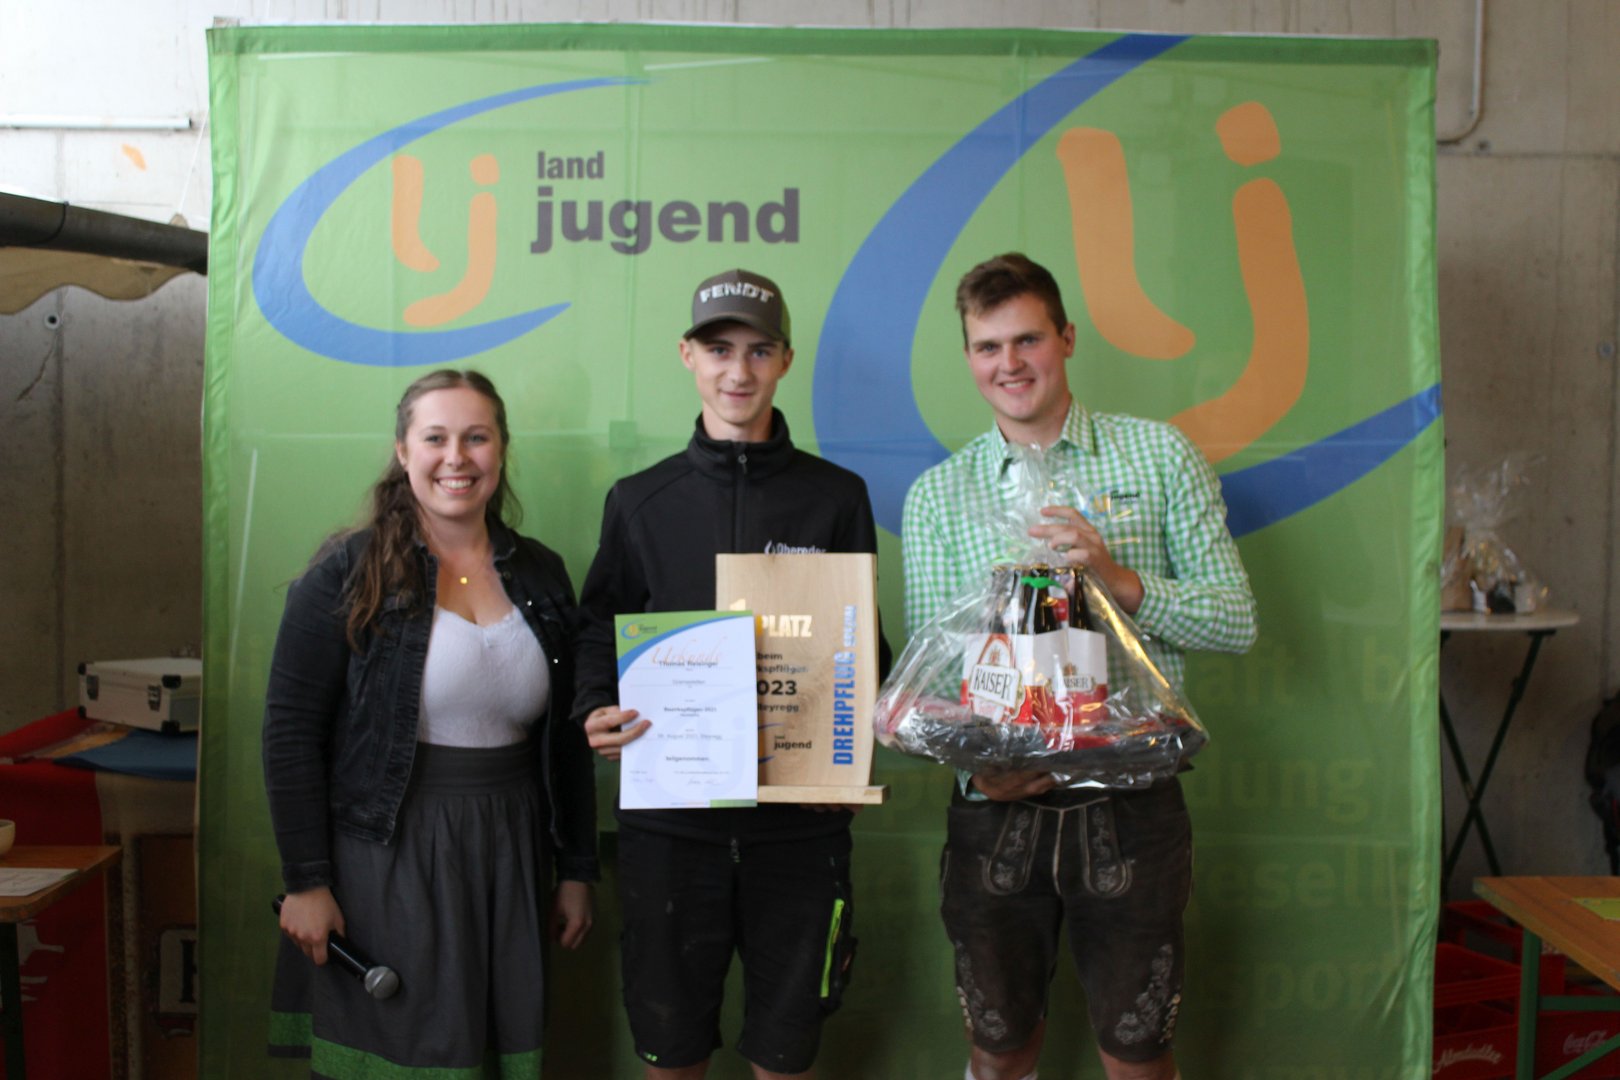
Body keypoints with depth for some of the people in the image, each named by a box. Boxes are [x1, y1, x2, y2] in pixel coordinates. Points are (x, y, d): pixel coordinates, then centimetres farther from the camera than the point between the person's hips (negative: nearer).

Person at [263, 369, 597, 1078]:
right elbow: (291, 731, -7)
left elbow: (566, 738, 11)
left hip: (508, 858, 4)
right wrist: (305, 882, -11)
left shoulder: (540, 576, 7)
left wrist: (576, 871, 10)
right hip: (385, 862, -4)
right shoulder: (349, 575, -6)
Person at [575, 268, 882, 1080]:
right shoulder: (640, 501, 6)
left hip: (800, 821, 0)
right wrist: (597, 713, -10)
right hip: (669, 815, 1)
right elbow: (600, 629, 10)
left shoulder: (836, 497, 4)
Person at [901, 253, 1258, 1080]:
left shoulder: (1160, 455, 3)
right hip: (996, 806, 1)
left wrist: (1121, 581, -16)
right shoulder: (936, 494, 5)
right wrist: (975, 766, -17)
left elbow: (1236, 621, 0)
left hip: (1130, 803, -1)